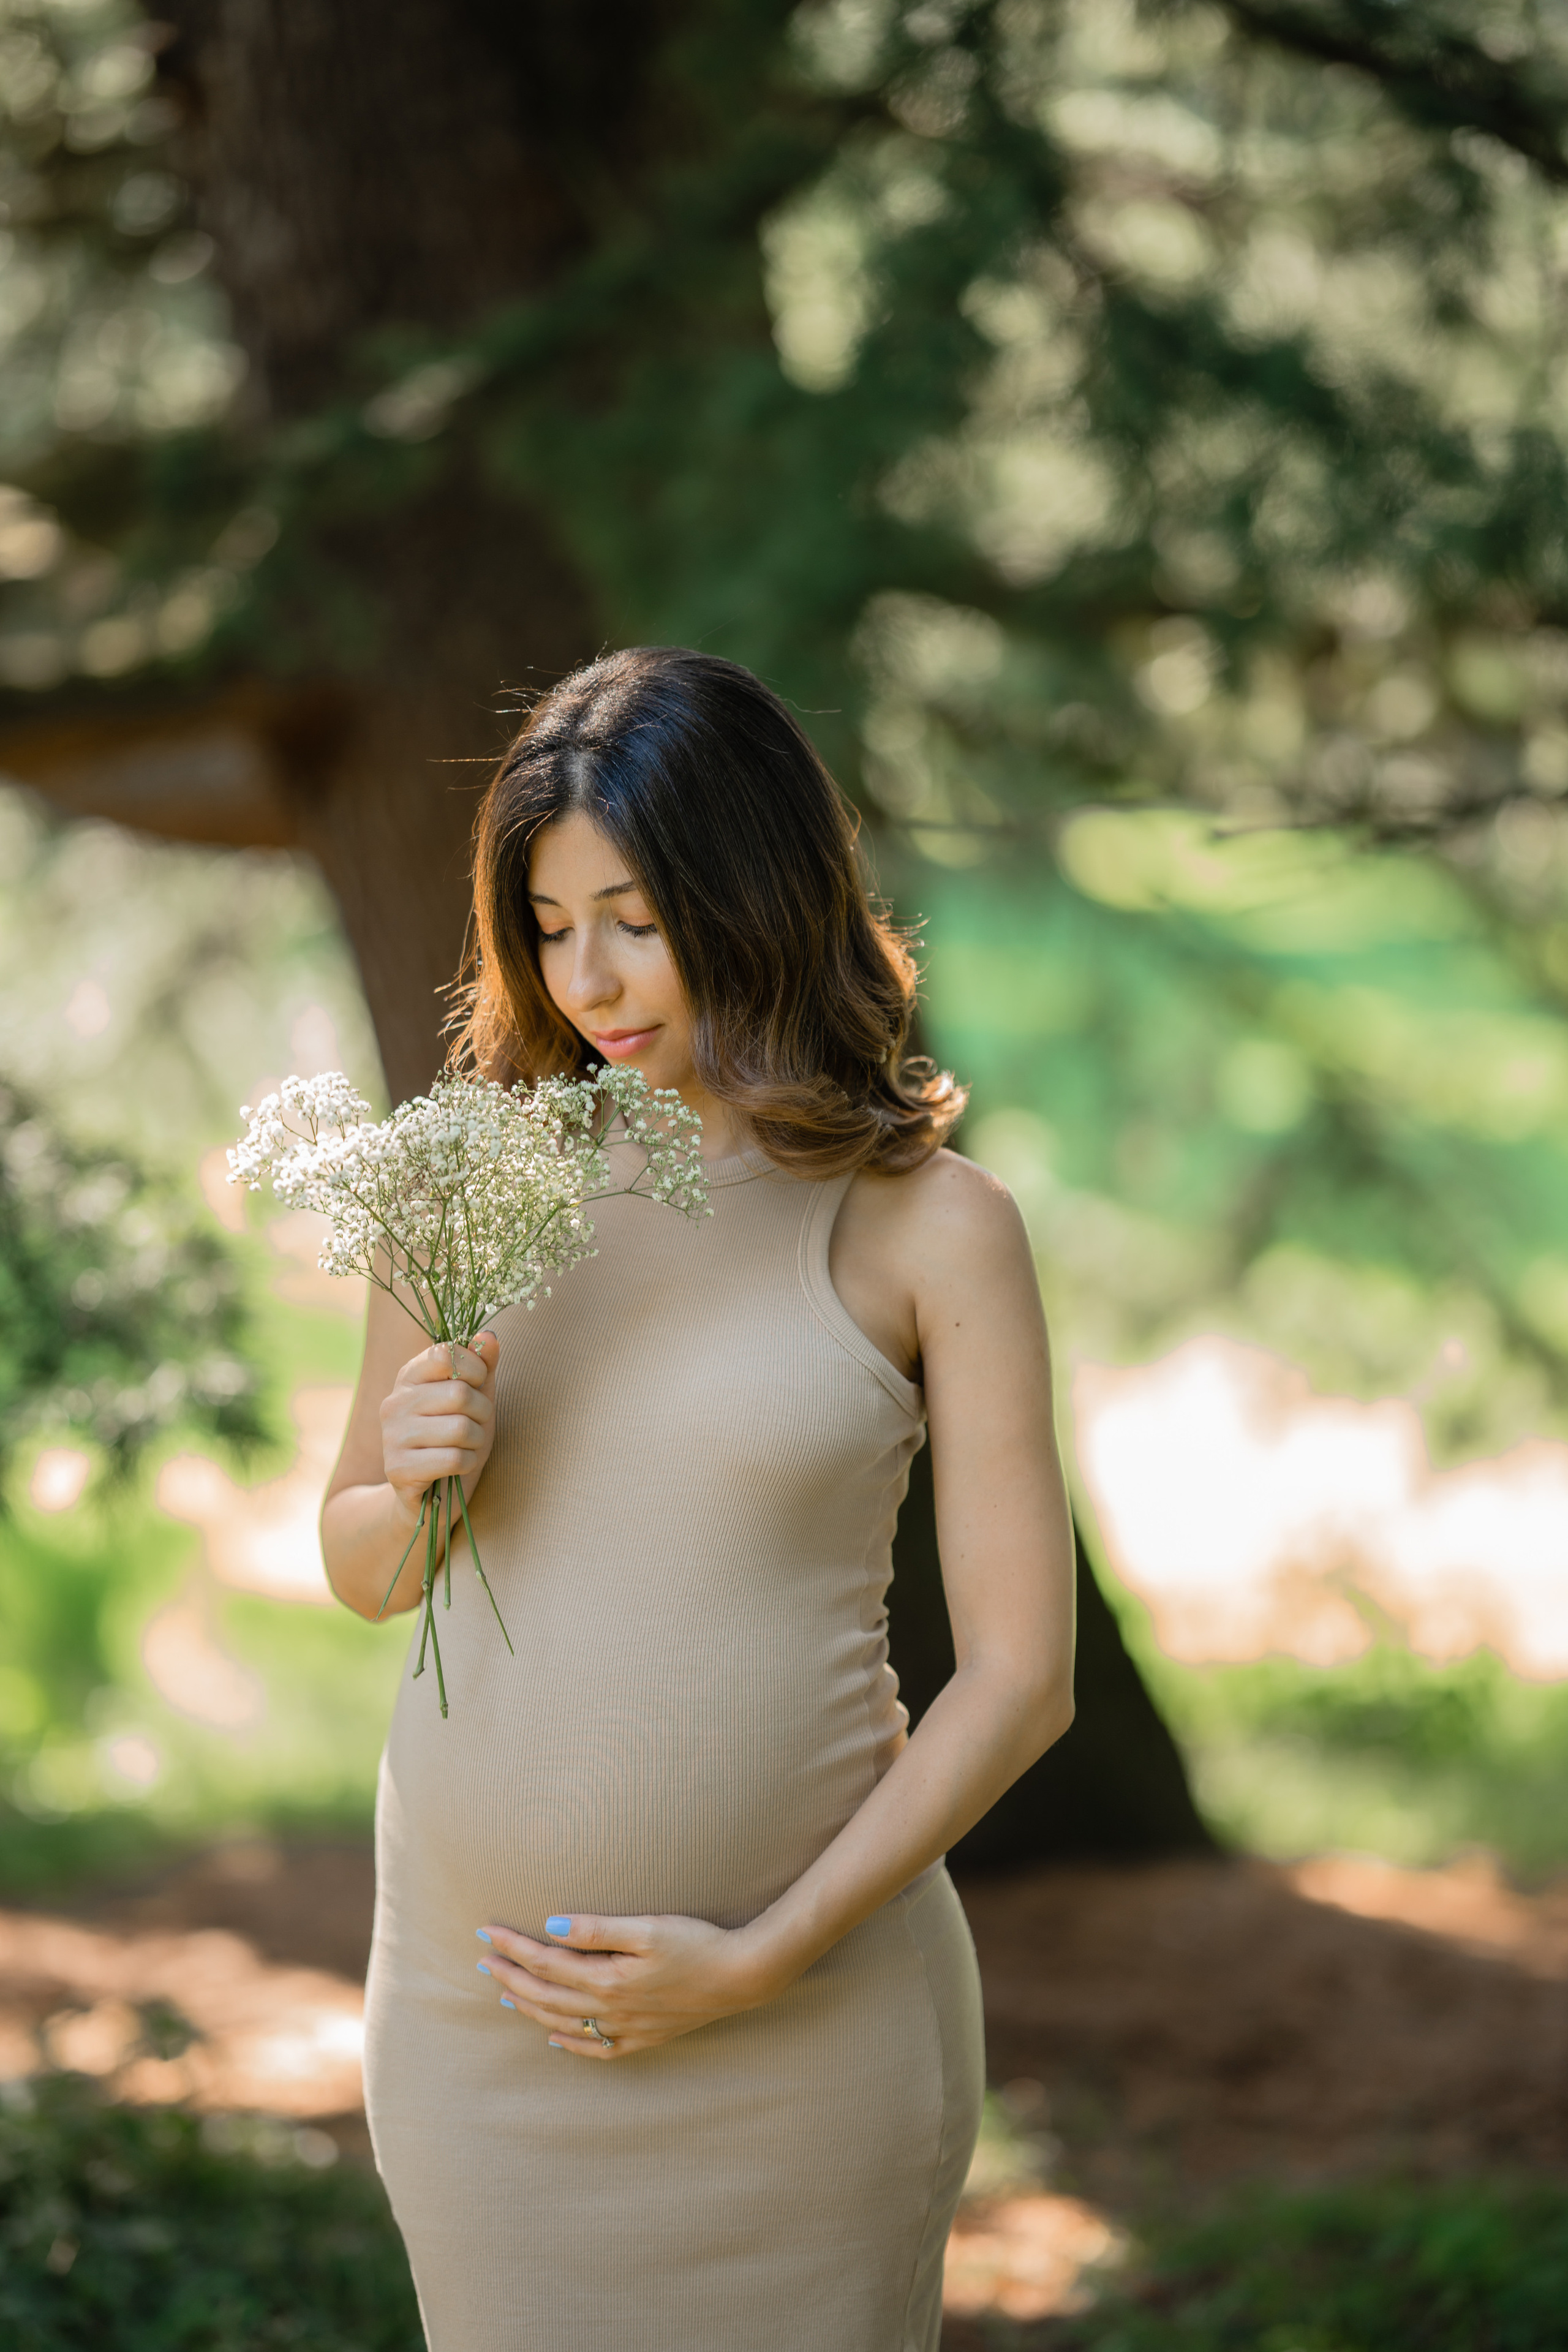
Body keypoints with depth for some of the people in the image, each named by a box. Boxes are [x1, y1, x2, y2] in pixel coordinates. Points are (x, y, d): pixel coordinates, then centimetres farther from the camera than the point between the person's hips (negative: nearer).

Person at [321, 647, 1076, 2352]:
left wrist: (757, 1959, -11)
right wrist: (418, 1481, -7)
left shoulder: (929, 1229, -6)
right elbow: (358, 1570, 15)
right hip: (472, 1993, 3)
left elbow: (1022, 1672, -5)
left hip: (802, 2008, -2)